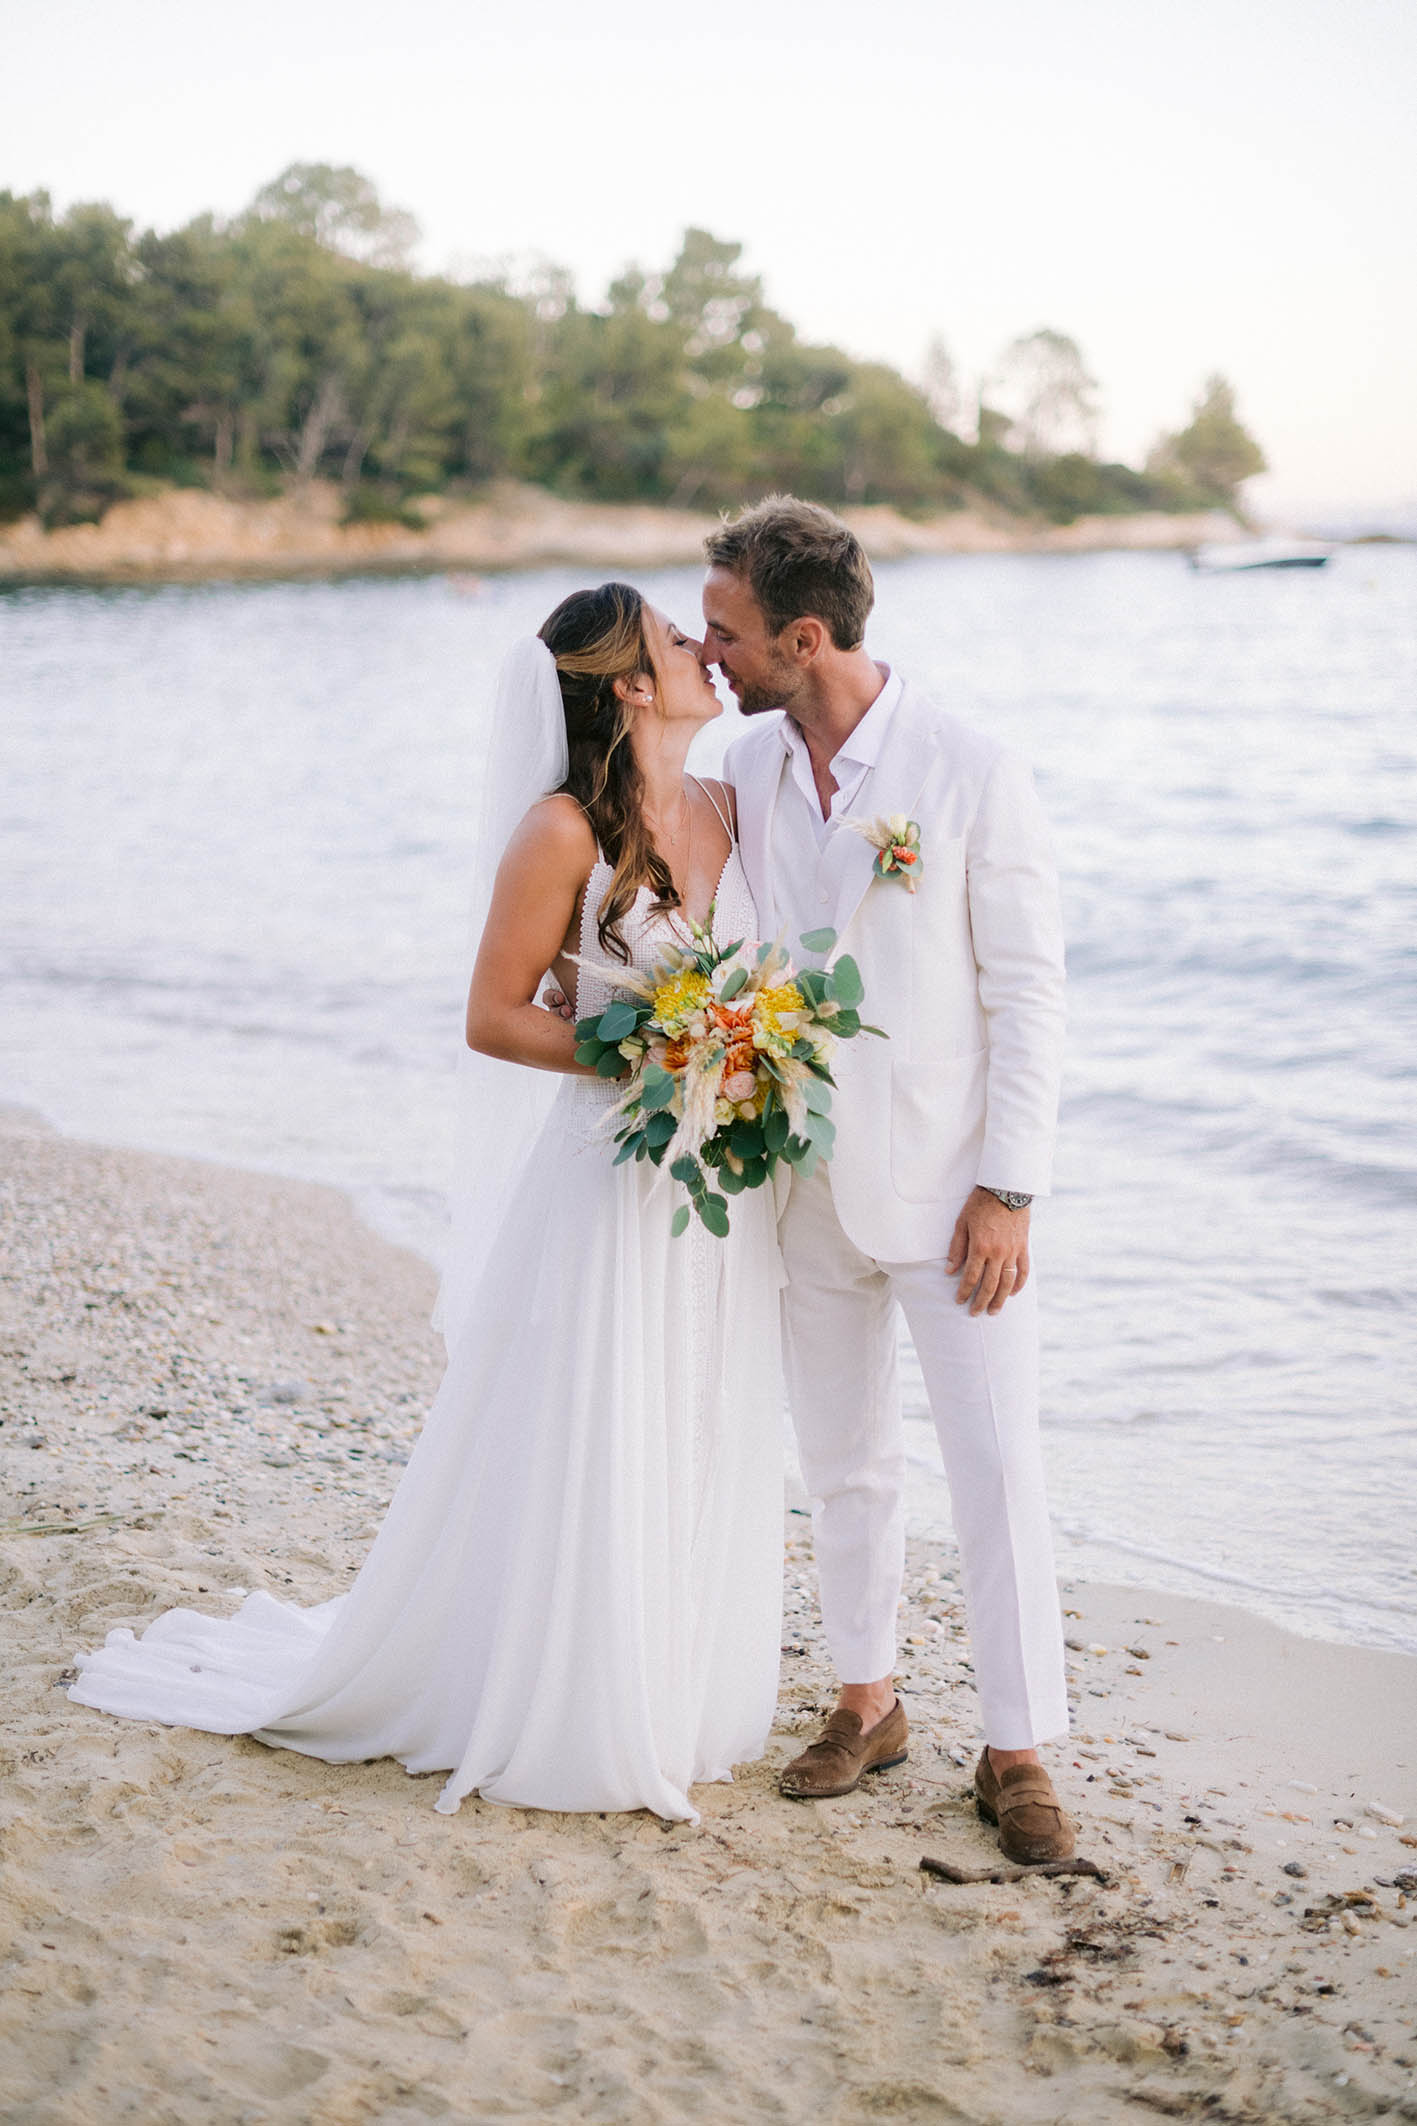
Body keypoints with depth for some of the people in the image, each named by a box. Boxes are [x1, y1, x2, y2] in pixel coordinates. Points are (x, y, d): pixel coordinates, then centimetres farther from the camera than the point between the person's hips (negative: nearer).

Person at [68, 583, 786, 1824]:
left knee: (702, 1463, 14)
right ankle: (563, 1723, 21)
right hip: (610, 1186, -6)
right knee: (581, 1467, 4)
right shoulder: (564, 832, -14)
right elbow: (494, 1019, -12)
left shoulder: (726, 811, 5)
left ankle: (675, 1702, 30)